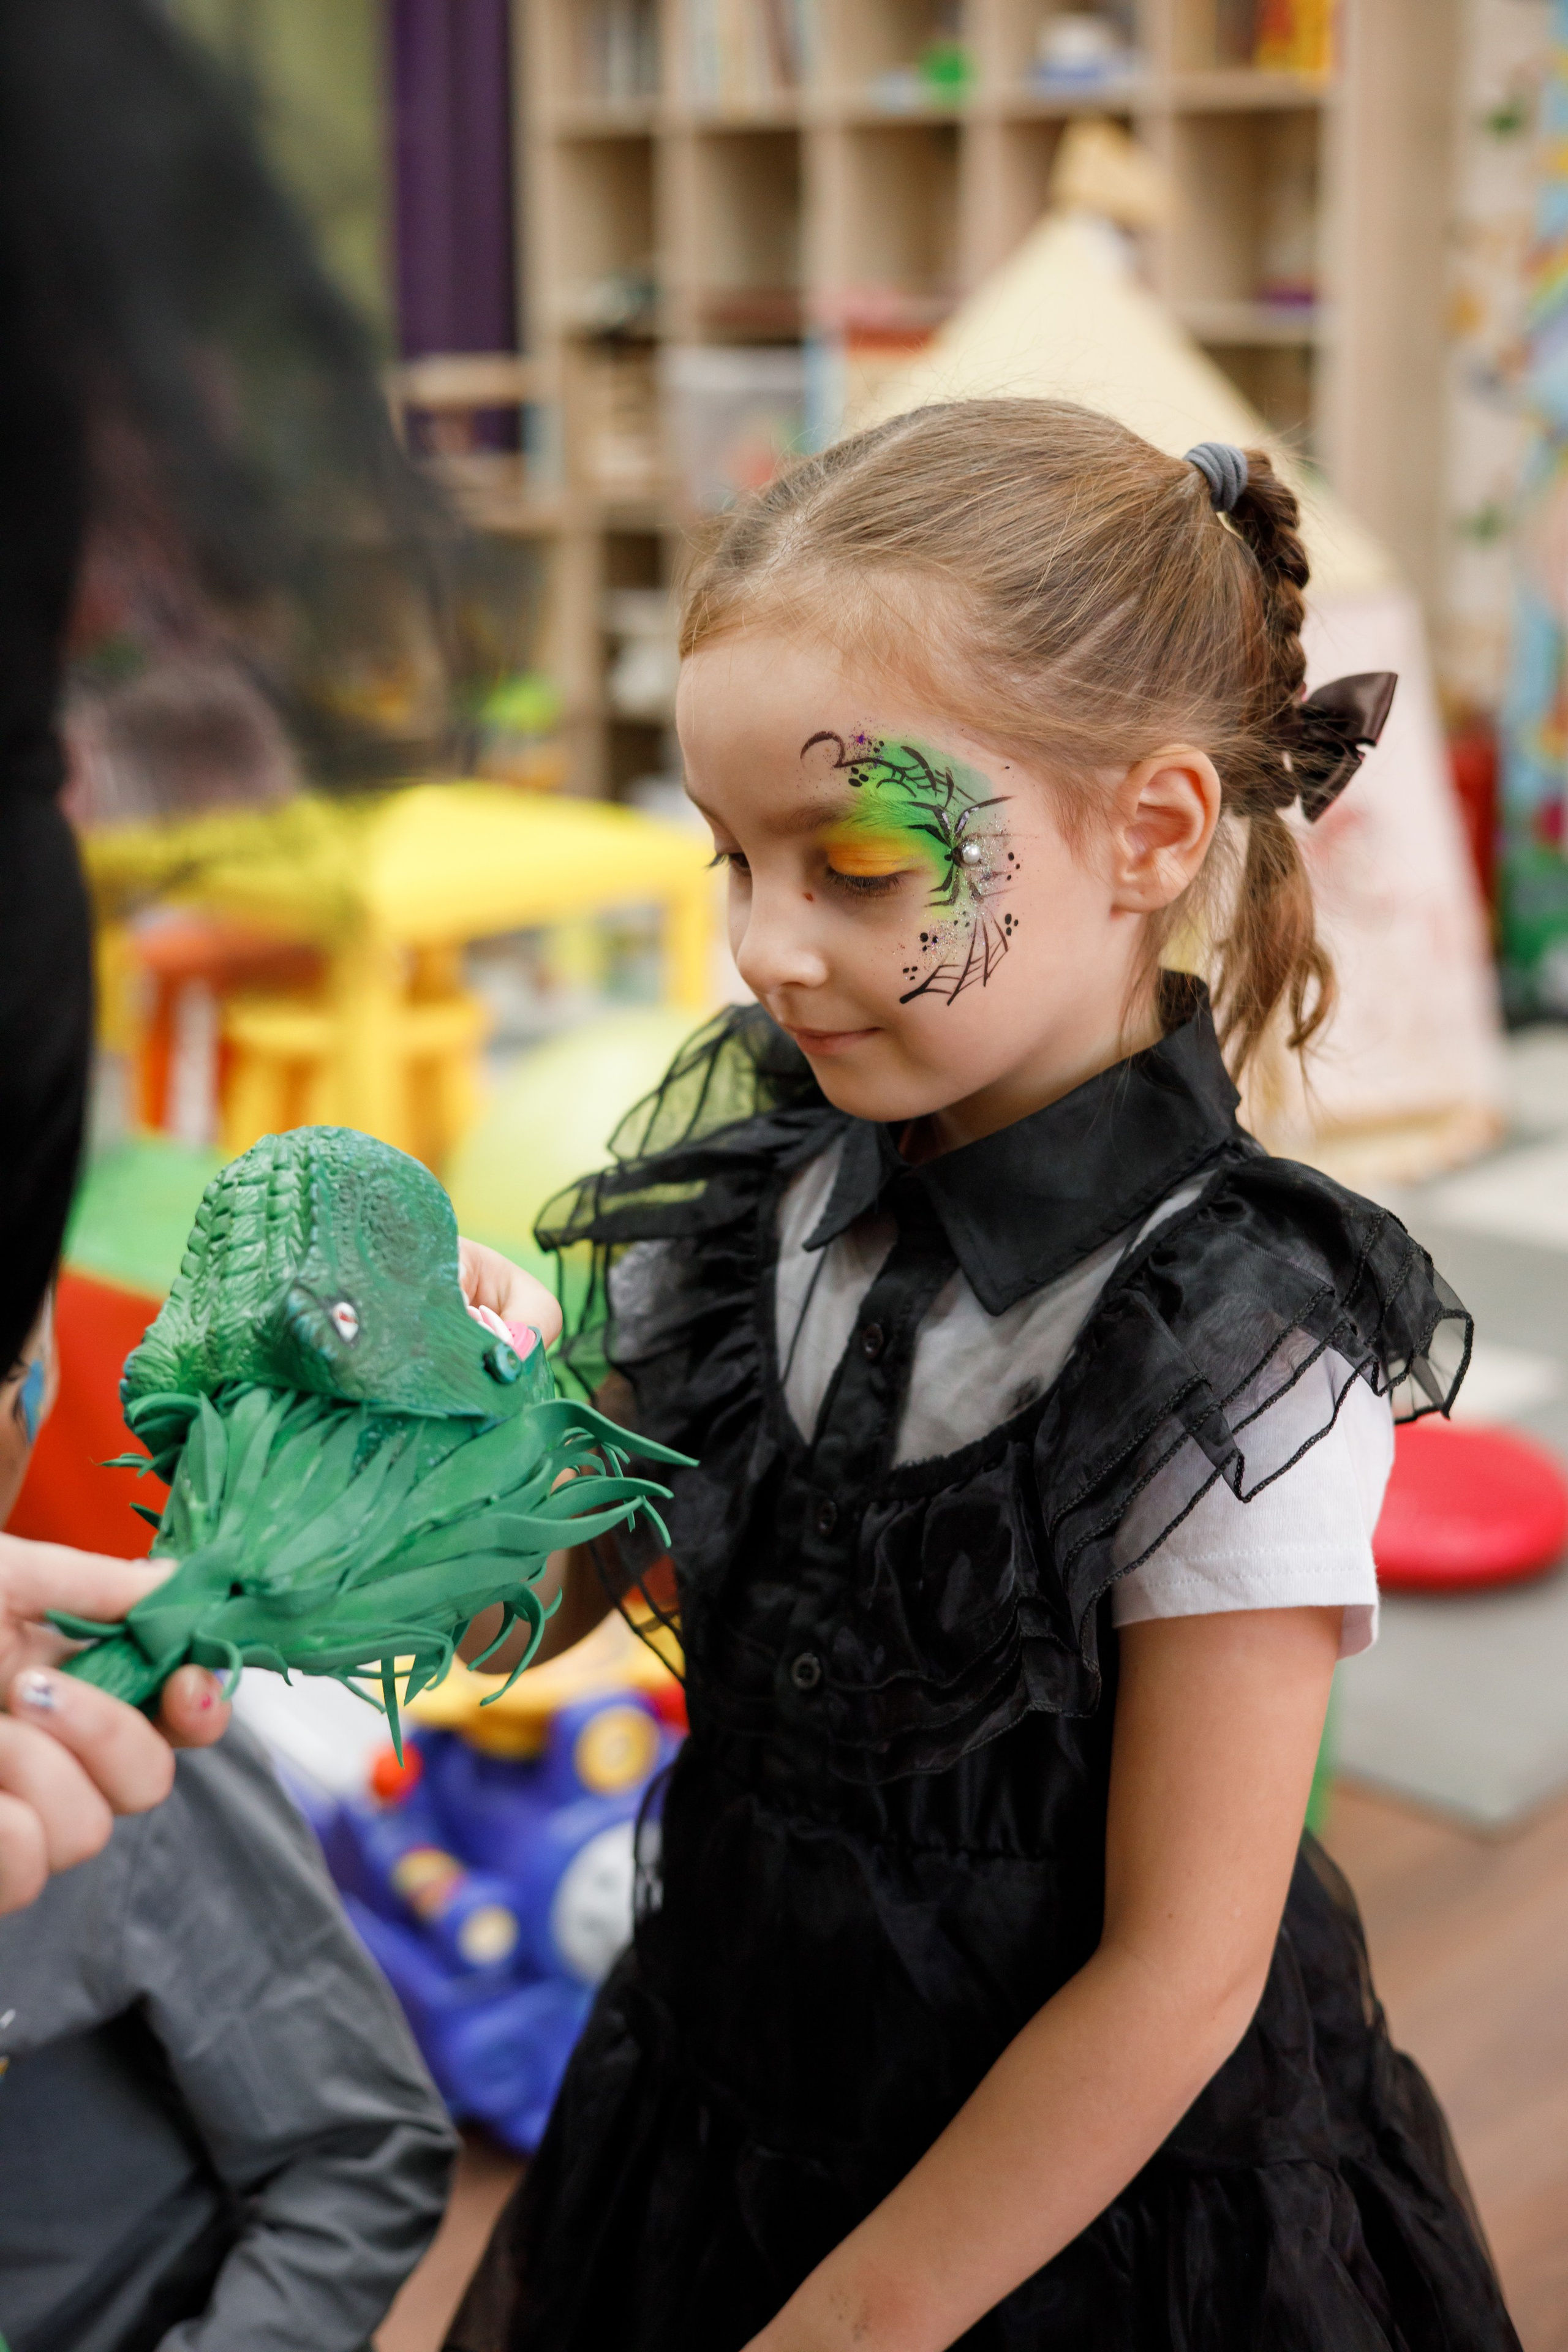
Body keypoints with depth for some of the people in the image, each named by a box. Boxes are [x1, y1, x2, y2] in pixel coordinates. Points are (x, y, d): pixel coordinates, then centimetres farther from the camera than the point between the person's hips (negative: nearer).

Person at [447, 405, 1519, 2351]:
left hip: (1086, 2192, -5)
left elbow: (1178, 1971, -20)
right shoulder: (756, 1188, -9)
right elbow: (537, 1601, 1)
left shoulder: (1241, 1351, -25)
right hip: (729, 2094, 5)